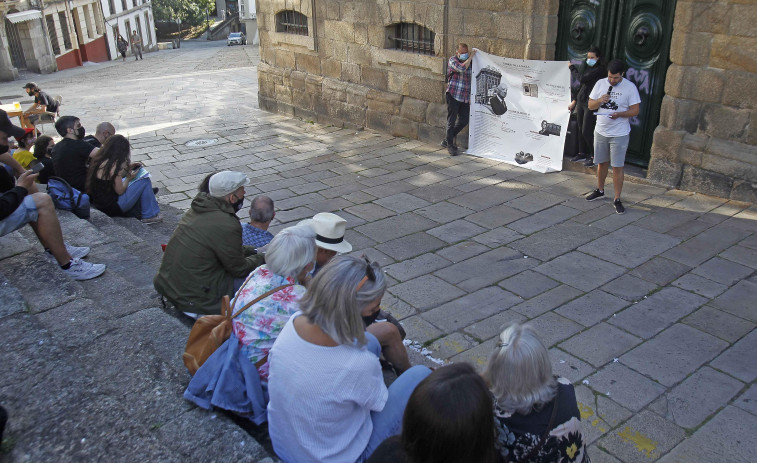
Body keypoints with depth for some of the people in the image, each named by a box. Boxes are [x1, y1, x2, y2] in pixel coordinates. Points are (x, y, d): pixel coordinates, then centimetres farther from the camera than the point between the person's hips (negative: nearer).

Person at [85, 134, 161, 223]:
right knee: (145, 180, -4)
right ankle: (149, 216, 5)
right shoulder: (113, 166, -24)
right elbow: (120, 191, -17)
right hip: (112, 207, -10)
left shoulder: (99, 159, 3)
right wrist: (129, 178, -1)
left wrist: (127, 169, 14)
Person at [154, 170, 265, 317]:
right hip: (193, 299, -9)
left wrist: (252, 251, 17)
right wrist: (261, 258, 7)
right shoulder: (227, 226, -23)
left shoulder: (198, 209, 4)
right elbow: (239, 269, -10)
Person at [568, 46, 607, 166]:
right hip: (581, 102, 8)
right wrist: (574, 101, 21)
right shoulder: (587, 67, 14)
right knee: (580, 130, 12)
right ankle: (582, 153, 24)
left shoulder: (600, 70, -11)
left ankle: (594, 157, 4)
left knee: (586, 132, -8)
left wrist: (572, 68, -6)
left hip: (591, 105, -8)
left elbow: (582, 79, -20)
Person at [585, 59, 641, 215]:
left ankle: (617, 199, 5)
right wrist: (600, 101, -15)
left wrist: (619, 114, -25)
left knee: (617, 167, -2)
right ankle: (600, 190, 36)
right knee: (602, 162, 17)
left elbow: (635, 110, -8)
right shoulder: (600, 84, 3)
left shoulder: (630, 87, -8)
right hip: (601, 131, 4)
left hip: (619, 134, -4)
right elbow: (590, 105, 6)